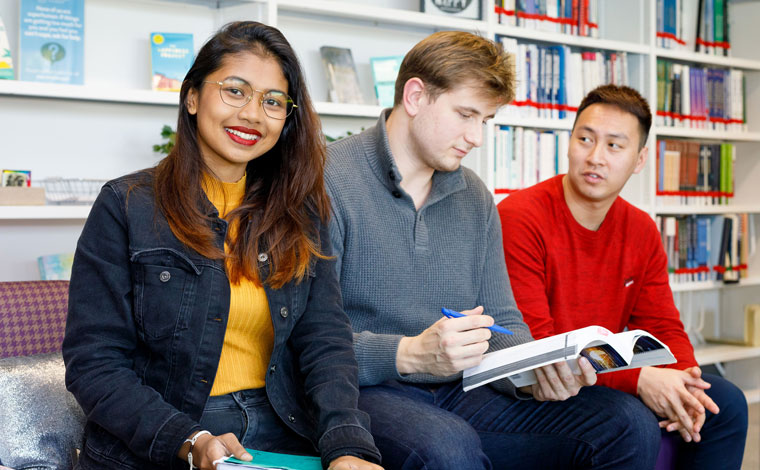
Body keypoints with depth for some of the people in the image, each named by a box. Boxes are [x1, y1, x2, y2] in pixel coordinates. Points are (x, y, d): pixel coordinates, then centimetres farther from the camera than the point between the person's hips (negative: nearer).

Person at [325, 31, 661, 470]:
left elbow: (503, 324, 16)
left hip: (461, 390, 7)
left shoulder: (476, 198, 15)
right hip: (364, 391, -6)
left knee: (627, 425, -9)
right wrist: (410, 355, -29)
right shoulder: (329, 182, -9)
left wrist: (534, 374, -7)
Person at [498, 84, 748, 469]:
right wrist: (638, 379, -29)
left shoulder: (641, 232, 5)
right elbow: (532, 346, -23)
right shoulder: (520, 219, -17)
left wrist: (680, 379, -18)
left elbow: (663, 329, 7)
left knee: (725, 402, -1)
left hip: (607, 378, 7)